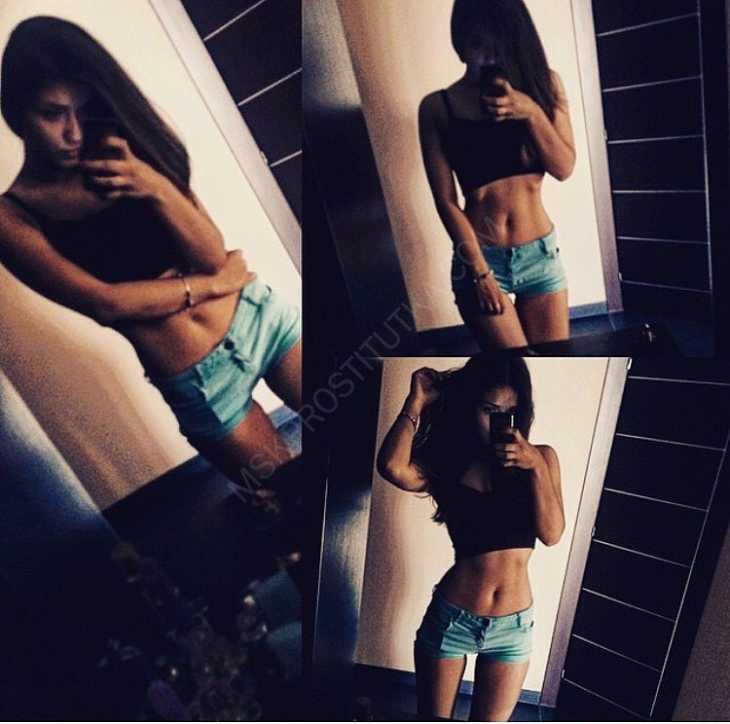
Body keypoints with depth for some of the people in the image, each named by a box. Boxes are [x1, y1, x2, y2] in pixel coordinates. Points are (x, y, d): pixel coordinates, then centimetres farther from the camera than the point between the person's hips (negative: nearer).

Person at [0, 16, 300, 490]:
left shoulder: (126, 153, 1)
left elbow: (214, 253, -6)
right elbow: (106, 303, -15)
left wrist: (158, 189, -24)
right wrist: (214, 282, -8)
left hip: (258, 313, 3)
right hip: (196, 384, -2)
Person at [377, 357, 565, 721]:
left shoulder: (540, 458, -2)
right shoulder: (446, 463, -7)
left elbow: (551, 533, -11)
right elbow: (392, 467, -28)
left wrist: (536, 467, -22)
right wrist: (417, 402, -19)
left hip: (513, 626, 1)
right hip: (451, 619, -1)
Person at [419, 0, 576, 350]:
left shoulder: (544, 83, 3)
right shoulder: (437, 107, -7)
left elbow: (564, 168, -1)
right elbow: (446, 201, -8)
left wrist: (532, 112, -16)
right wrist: (480, 270, -10)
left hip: (541, 253, 3)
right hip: (481, 257, -3)